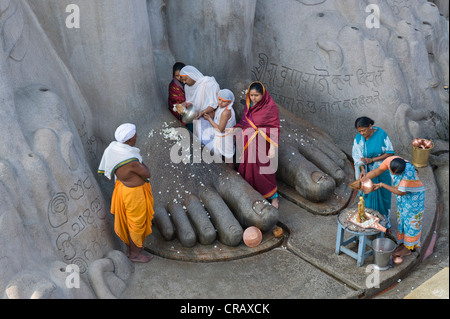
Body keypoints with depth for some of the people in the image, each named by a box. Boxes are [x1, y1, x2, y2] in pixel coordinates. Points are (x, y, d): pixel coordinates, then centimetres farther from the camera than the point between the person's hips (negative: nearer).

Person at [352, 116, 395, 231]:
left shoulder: (381, 134, -17)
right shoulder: (358, 139, -12)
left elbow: (390, 153, -15)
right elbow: (358, 157, -15)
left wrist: (371, 160, -24)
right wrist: (362, 170, -34)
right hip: (368, 173, 0)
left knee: (384, 197, 14)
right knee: (370, 198, 7)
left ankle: (385, 223, 35)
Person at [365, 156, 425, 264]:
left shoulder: (409, 172, -38)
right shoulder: (390, 160, -21)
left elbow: (401, 192, -28)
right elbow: (376, 171, -7)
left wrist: (382, 185, -24)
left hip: (414, 196, -7)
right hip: (403, 196, 7)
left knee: (410, 222, 5)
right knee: (401, 219, 17)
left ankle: (407, 249, 20)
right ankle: (402, 244, 33)